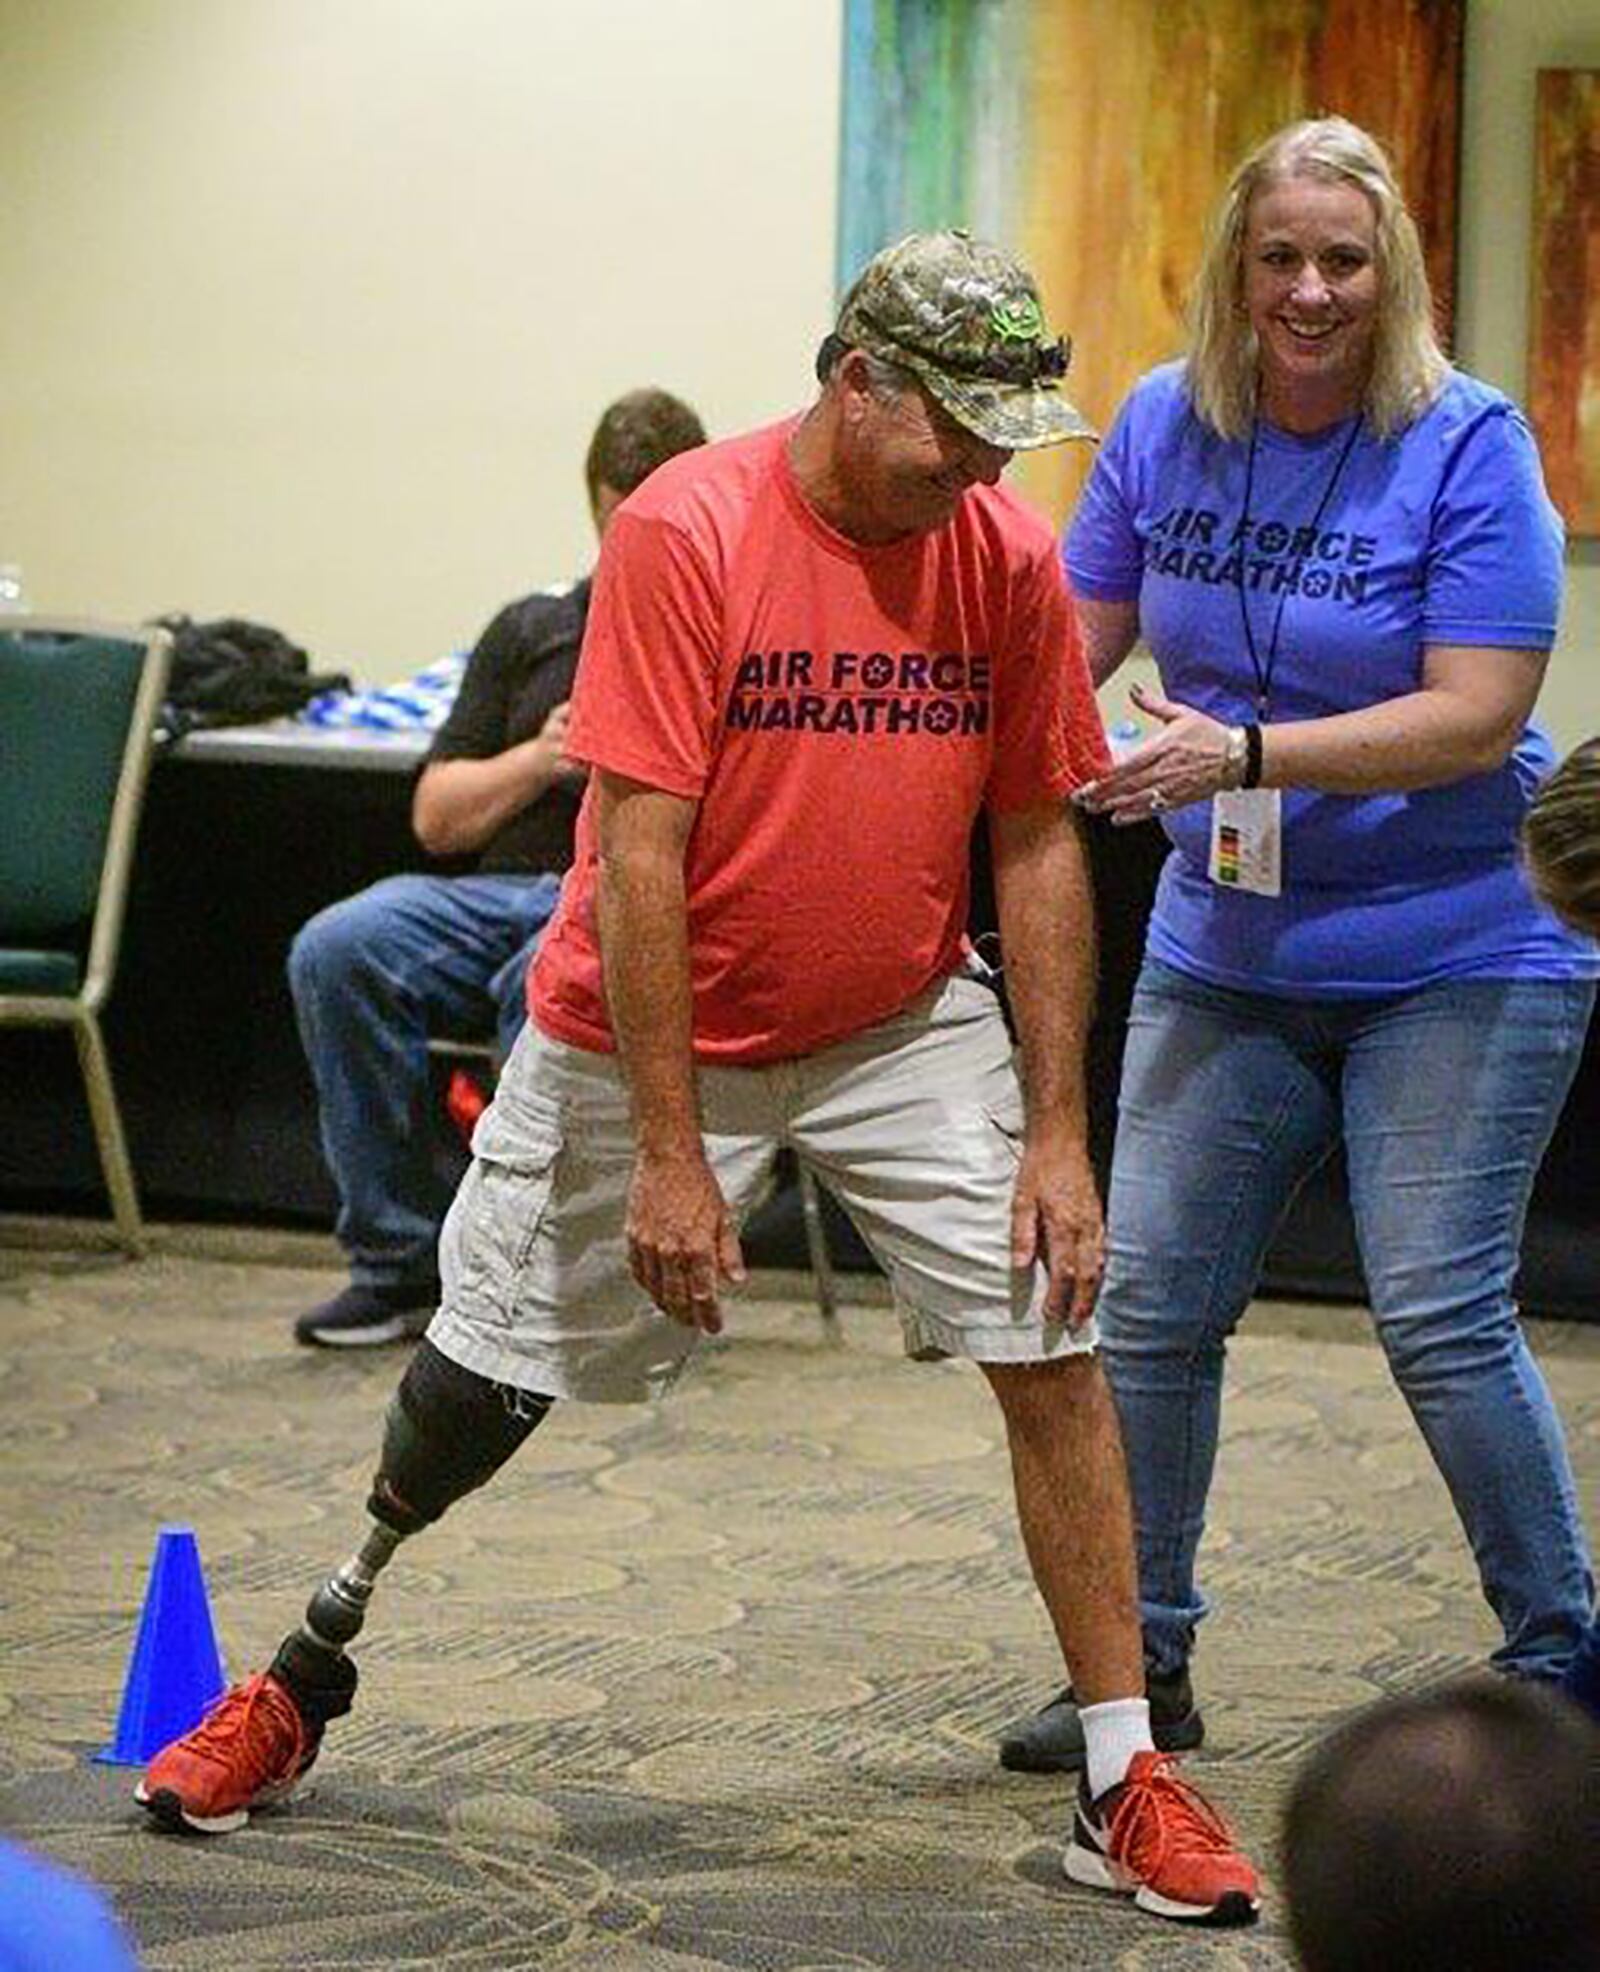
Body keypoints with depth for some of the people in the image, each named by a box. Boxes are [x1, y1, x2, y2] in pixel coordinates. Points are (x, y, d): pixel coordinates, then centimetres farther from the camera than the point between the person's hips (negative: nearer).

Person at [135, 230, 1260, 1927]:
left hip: (903, 1028, 3)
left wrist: (1057, 1134, -7)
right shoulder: (686, 532, -21)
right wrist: (671, 1156, -24)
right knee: (478, 1390, 6)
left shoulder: (1008, 560, -8)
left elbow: (1038, 849, -2)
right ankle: (305, 1676, 33)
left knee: (1054, 1349, -9)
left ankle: (1125, 1784, 2)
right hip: (645, 1029, -3)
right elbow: (639, 854, -22)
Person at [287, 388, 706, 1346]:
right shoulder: (530, 632, 25)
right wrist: (539, 761, 4)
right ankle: (400, 1258, -18)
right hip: (501, 893, 4)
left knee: (549, 980, -39)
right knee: (337, 950, -25)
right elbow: (436, 817, 21)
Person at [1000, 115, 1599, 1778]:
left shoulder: (1465, 444, -13)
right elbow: (1071, 641, 9)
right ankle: (1142, 1665, 20)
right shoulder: (1165, 425, 1)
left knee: (1442, 1320, -9)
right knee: (1146, 1307, 4)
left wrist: (1244, 754, -26)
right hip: (1226, 953, 5)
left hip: (1459, 962, -5)